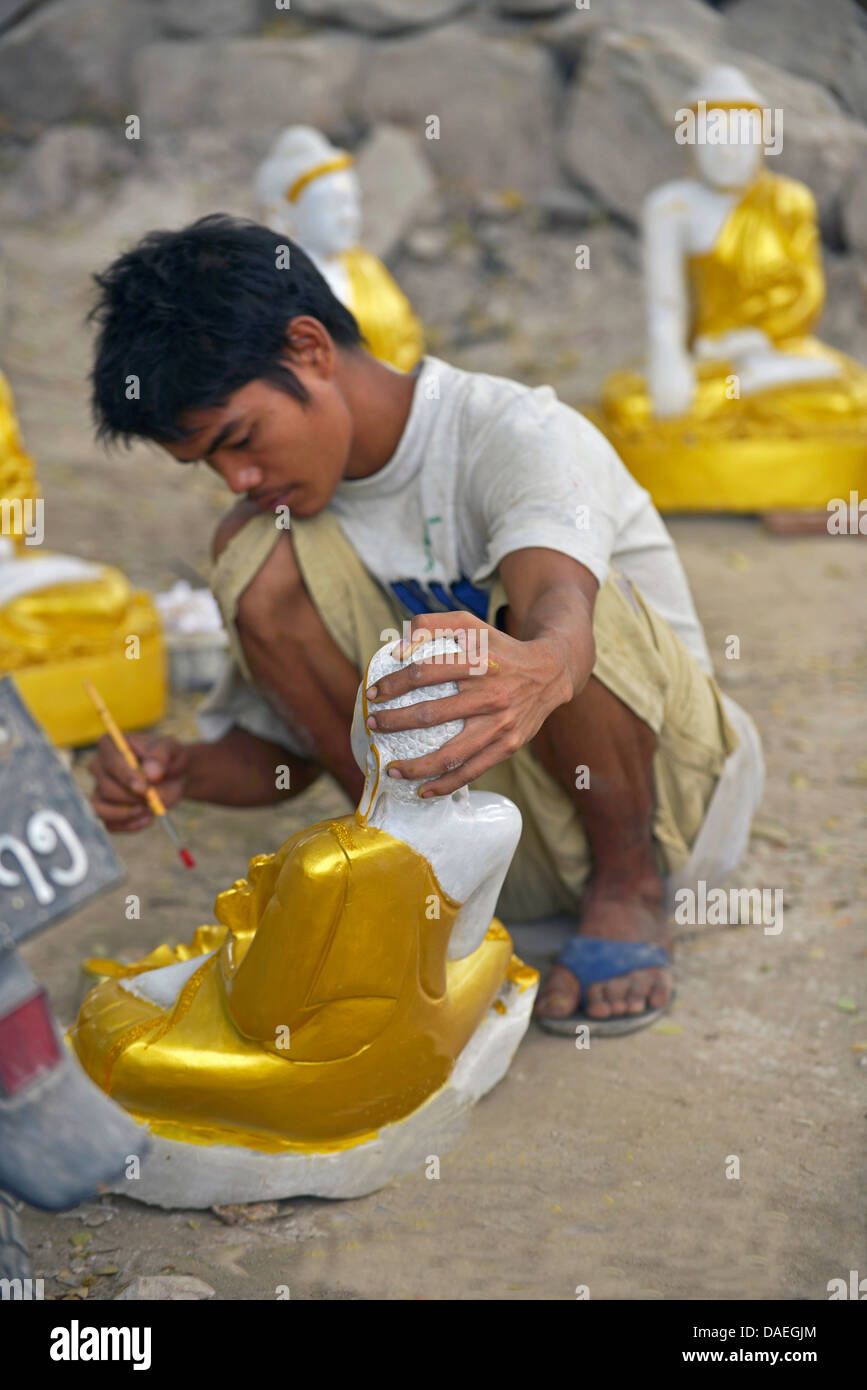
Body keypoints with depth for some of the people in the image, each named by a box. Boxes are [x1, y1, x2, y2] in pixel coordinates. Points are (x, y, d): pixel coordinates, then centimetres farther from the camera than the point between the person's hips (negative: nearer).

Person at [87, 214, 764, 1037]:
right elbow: (282, 751, 7)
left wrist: (536, 673, -67)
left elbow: (558, 600, -43)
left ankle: (629, 884, -9)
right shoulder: (281, 504, -1)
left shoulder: (519, 436, -20)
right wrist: (185, 771, -15)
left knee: (537, 617, -37)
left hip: (664, 791, -4)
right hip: (488, 826, 4)